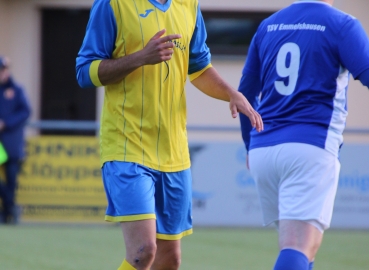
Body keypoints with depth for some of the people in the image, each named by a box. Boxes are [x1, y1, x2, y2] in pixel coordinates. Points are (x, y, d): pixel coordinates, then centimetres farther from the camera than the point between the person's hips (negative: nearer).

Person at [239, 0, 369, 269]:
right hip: (311, 146, -6)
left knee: (297, 247, 19)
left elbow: (246, 93, 23)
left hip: (262, 149, 6)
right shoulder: (342, 25, -2)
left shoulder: (267, 26, 15)